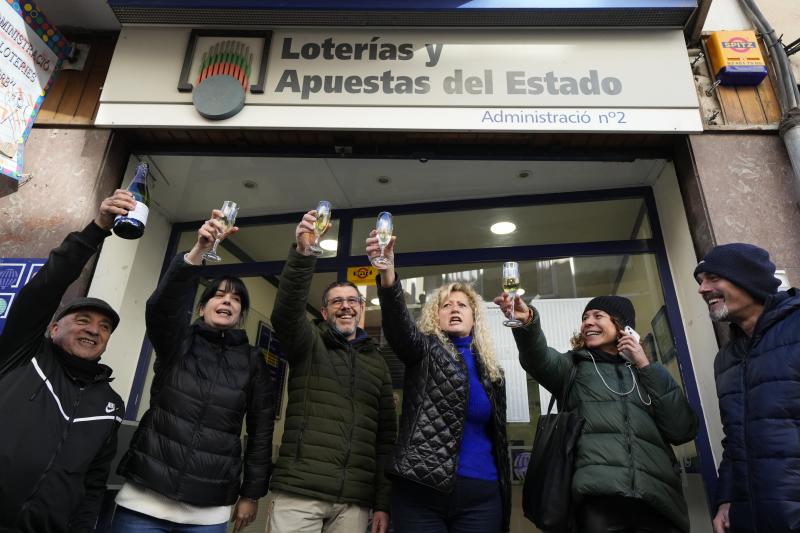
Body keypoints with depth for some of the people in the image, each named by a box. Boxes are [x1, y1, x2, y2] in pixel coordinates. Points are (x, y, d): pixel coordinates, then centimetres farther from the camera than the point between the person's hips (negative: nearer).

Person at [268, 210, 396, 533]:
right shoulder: (308, 343, 5)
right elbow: (285, 311, -18)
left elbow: (386, 435, 12)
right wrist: (303, 253, -32)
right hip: (298, 493, -2)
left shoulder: (376, 363, 14)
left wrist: (383, 502, 6)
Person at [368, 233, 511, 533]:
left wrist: (504, 496, 11)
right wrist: (387, 272, -35)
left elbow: (496, 436, 16)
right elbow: (398, 322, -17)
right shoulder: (426, 351, 5)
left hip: (481, 493, 3)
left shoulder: (491, 370, 15)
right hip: (422, 488, -3)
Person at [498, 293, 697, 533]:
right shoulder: (574, 365, 14)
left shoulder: (648, 371, 19)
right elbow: (539, 358, -10)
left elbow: (683, 431, 6)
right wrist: (528, 322, -30)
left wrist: (646, 368, 3)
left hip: (657, 497, 2)